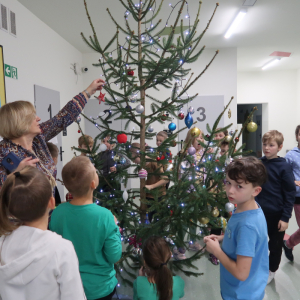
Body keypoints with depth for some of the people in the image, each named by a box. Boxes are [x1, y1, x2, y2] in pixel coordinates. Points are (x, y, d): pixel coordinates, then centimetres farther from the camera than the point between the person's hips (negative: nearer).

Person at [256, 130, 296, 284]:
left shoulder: (284, 166, -15)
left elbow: (290, 193, -13)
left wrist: (285, 217, -14)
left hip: (276, 214, -4)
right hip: (258, 211, 4)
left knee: (275, 244, 16)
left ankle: (271, 270, 38)